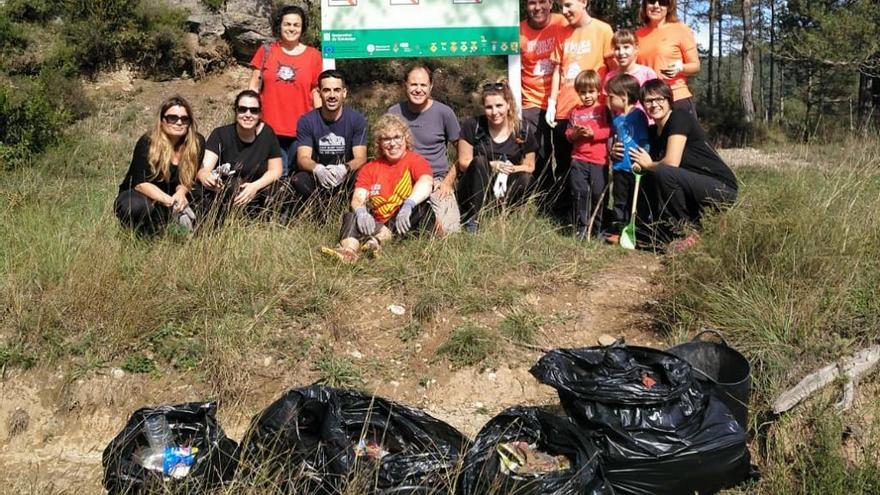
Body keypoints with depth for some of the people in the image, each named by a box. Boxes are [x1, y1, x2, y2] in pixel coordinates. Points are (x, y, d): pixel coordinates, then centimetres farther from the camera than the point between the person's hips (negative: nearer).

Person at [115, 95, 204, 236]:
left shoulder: (196, 143, -9)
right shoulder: (147, 143, -18)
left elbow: (188, 178, -6)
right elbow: (140, 183, -24)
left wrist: (181, 192, -29)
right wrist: (170, 201, -39)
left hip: (169, 198, 3)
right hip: (137, 196, -3)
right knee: (137, 206, -38)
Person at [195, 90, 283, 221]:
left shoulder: (267, 133, -4)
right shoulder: (221, 134, -8)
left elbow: (275, 170, 1)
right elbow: (204, 168, -20)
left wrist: (256, 186, -20)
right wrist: (205, 176, -46)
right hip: (222, 195, -2)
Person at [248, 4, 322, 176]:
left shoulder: (313, 55, 6)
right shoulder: (266, 51, 6)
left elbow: (316, 92, 7)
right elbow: (254, 87, 8)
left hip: (301, 129, 0)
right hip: (271, 129, 0)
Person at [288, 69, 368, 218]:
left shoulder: (357, 120, -3)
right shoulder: (306, 121, -2)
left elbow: (361, 158, -11)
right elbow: (303, 158, -12)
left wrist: (344, 169, -36)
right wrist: (317, 169, -37)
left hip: (345, 179, -1)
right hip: (317, 179, 1)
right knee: (298, 181, -32)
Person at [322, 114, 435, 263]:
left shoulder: (415, 161, 4)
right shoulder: (369, 168, 17)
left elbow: (426, 182, -19)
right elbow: (358, 197, 1)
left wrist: (408, 205, -40)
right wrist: (361, 212, -26)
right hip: (379, 225, 3)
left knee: (422, 203, -31)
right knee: (352, 216, -21)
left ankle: (378, 239, -45)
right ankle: (348, 249, -52)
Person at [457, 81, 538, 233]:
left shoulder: (524, 130, -4)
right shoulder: (472, 126, -8)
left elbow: (529, 167, 3)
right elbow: (463, 163, -6)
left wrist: (510, 169, -18)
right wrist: (493, 166, -20)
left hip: (504, 189, 2)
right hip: (474, 192, -1)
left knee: (525, 180, -28)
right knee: (479, 162, -30)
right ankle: (472, 221, -24)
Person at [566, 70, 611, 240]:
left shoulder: (603, 110, 3)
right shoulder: (575, 111, 11)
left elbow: (609, 130, -8)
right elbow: (568, 134, 10)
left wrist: (593, 133, -18)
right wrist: (575, 133, -11)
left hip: (599, 160, -2)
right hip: (579, 160, 2)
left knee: (598, 194, 3)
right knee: (579, 193, -1)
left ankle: (597, 228, 18)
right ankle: (581, 228, 8)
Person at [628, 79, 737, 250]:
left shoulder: (680, 117, -13)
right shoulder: (654, 132, 11)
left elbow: (671, 163, -23)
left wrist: (648, 164, -5)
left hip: (722, 189, -9)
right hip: (697, 186, 9)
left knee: (664, 173, -28)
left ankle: (692, 232, -14)